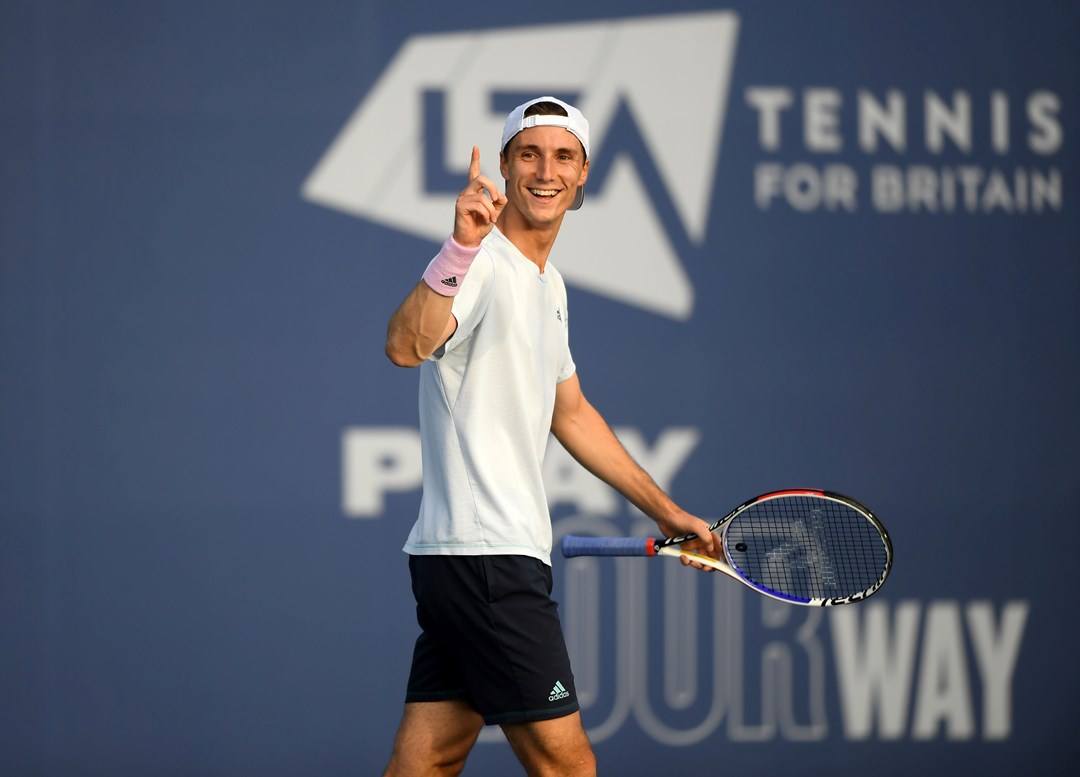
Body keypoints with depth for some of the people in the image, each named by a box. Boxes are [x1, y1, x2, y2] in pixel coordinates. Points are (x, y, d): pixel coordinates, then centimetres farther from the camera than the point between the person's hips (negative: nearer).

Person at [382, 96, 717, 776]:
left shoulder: (549, 284, 19)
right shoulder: (483, 265, -12)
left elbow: (570, 414, 31)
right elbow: (407, 346, -33)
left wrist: (665, 511, 31)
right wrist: (463, 248, -47)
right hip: (485, 557, -10)